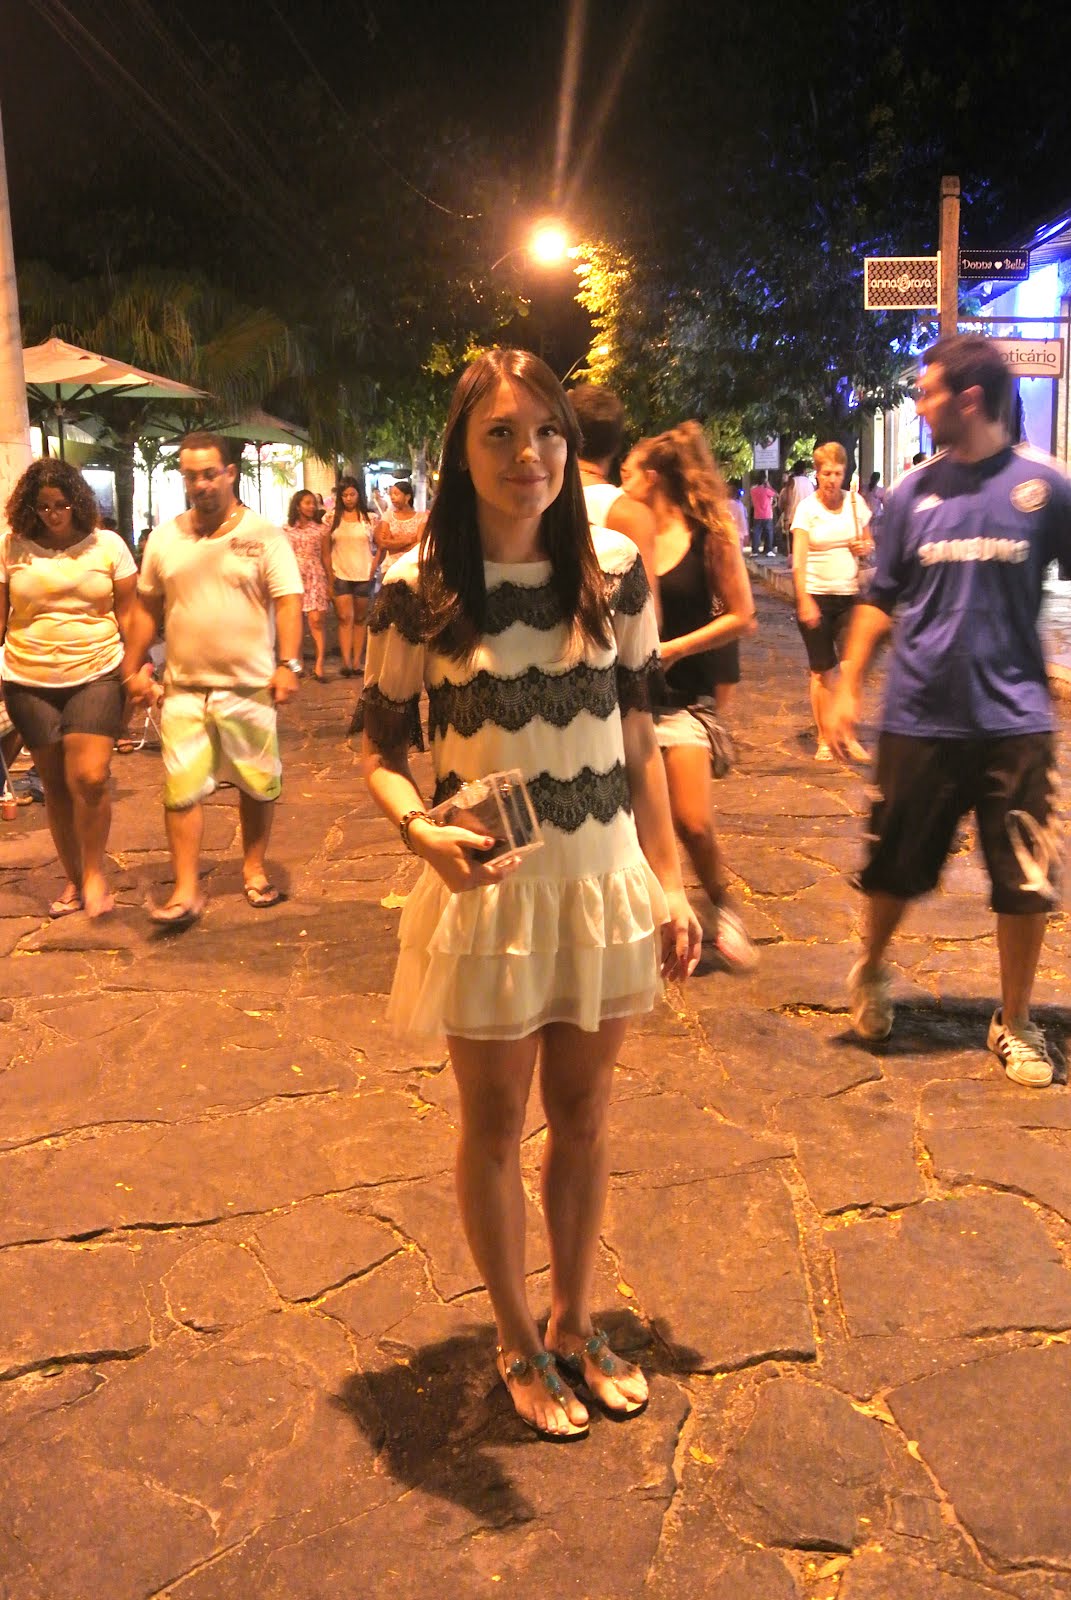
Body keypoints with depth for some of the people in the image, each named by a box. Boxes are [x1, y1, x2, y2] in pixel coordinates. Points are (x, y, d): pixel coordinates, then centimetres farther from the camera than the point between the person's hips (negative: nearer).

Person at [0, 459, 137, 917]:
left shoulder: (107, 544, -1)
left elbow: (128, 612, 3)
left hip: (96, 675, -1)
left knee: (90, 778, -14)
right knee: (56, 785, 8)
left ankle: (94, 871, 7)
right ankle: (73, 878, 23)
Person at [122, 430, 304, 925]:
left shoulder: (264, 535, -2)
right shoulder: (165, 537, 8)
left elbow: (288, 601, -7)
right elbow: (147, 607, 13)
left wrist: (287, 664, -18)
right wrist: (133, 668, 10)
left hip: (250, 687, -2)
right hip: (183, 688, 2)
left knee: (256, 784, 10)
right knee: (181, 789, -1)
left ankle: (254, 869, 28)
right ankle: (186, 889, 5)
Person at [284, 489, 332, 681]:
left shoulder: (321, 529, 6)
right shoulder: (286, 529, 7)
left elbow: (326, 557, 7)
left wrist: (330, 583, 5)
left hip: (315, 578, -1)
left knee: (316, 621, -10)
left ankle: (319, 664, -12)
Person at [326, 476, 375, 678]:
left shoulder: (369, 518, 5)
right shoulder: (332, 518, 5)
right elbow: (325, 550, 6)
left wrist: (374, 567, -2)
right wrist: (330, 573, 0)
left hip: (363, 576, 1)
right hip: (340, 575, -1)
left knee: (360, 619, 6)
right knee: (345, 618, -9)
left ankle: (356, 662, 10)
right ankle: (346, 663, -16)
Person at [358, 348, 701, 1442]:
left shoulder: (616, 570, -2)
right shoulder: (415, 589, -9)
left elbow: (638, 737, 5)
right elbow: (381, 750, -2)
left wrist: (669, 880, 4)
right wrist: (421, 831, -23)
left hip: (605, 884, 3)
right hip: (486, 889, -2)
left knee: (583, 1115, 16)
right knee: (495, 1125, 13)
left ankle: (573, 1323, 39)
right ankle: (517, 1342, 36)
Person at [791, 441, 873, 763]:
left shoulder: (855, 503, 5)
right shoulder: (807, 508, -5)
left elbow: (868, 542, 18)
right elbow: (798, 559, -12)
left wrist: (865, 547, -6)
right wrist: (804, 601, -21)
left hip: (850, 595, 2)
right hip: (816, 596, -2)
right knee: (821, 670, 4)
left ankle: (849, 736, 8)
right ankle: (824, 739, 13)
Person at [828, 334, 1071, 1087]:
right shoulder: (913, 491, 4)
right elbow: (882, 598, 10)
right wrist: (849, 686, 4)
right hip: (920, 718, 1)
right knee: (896, 866, 11)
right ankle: (871, 973, 38)